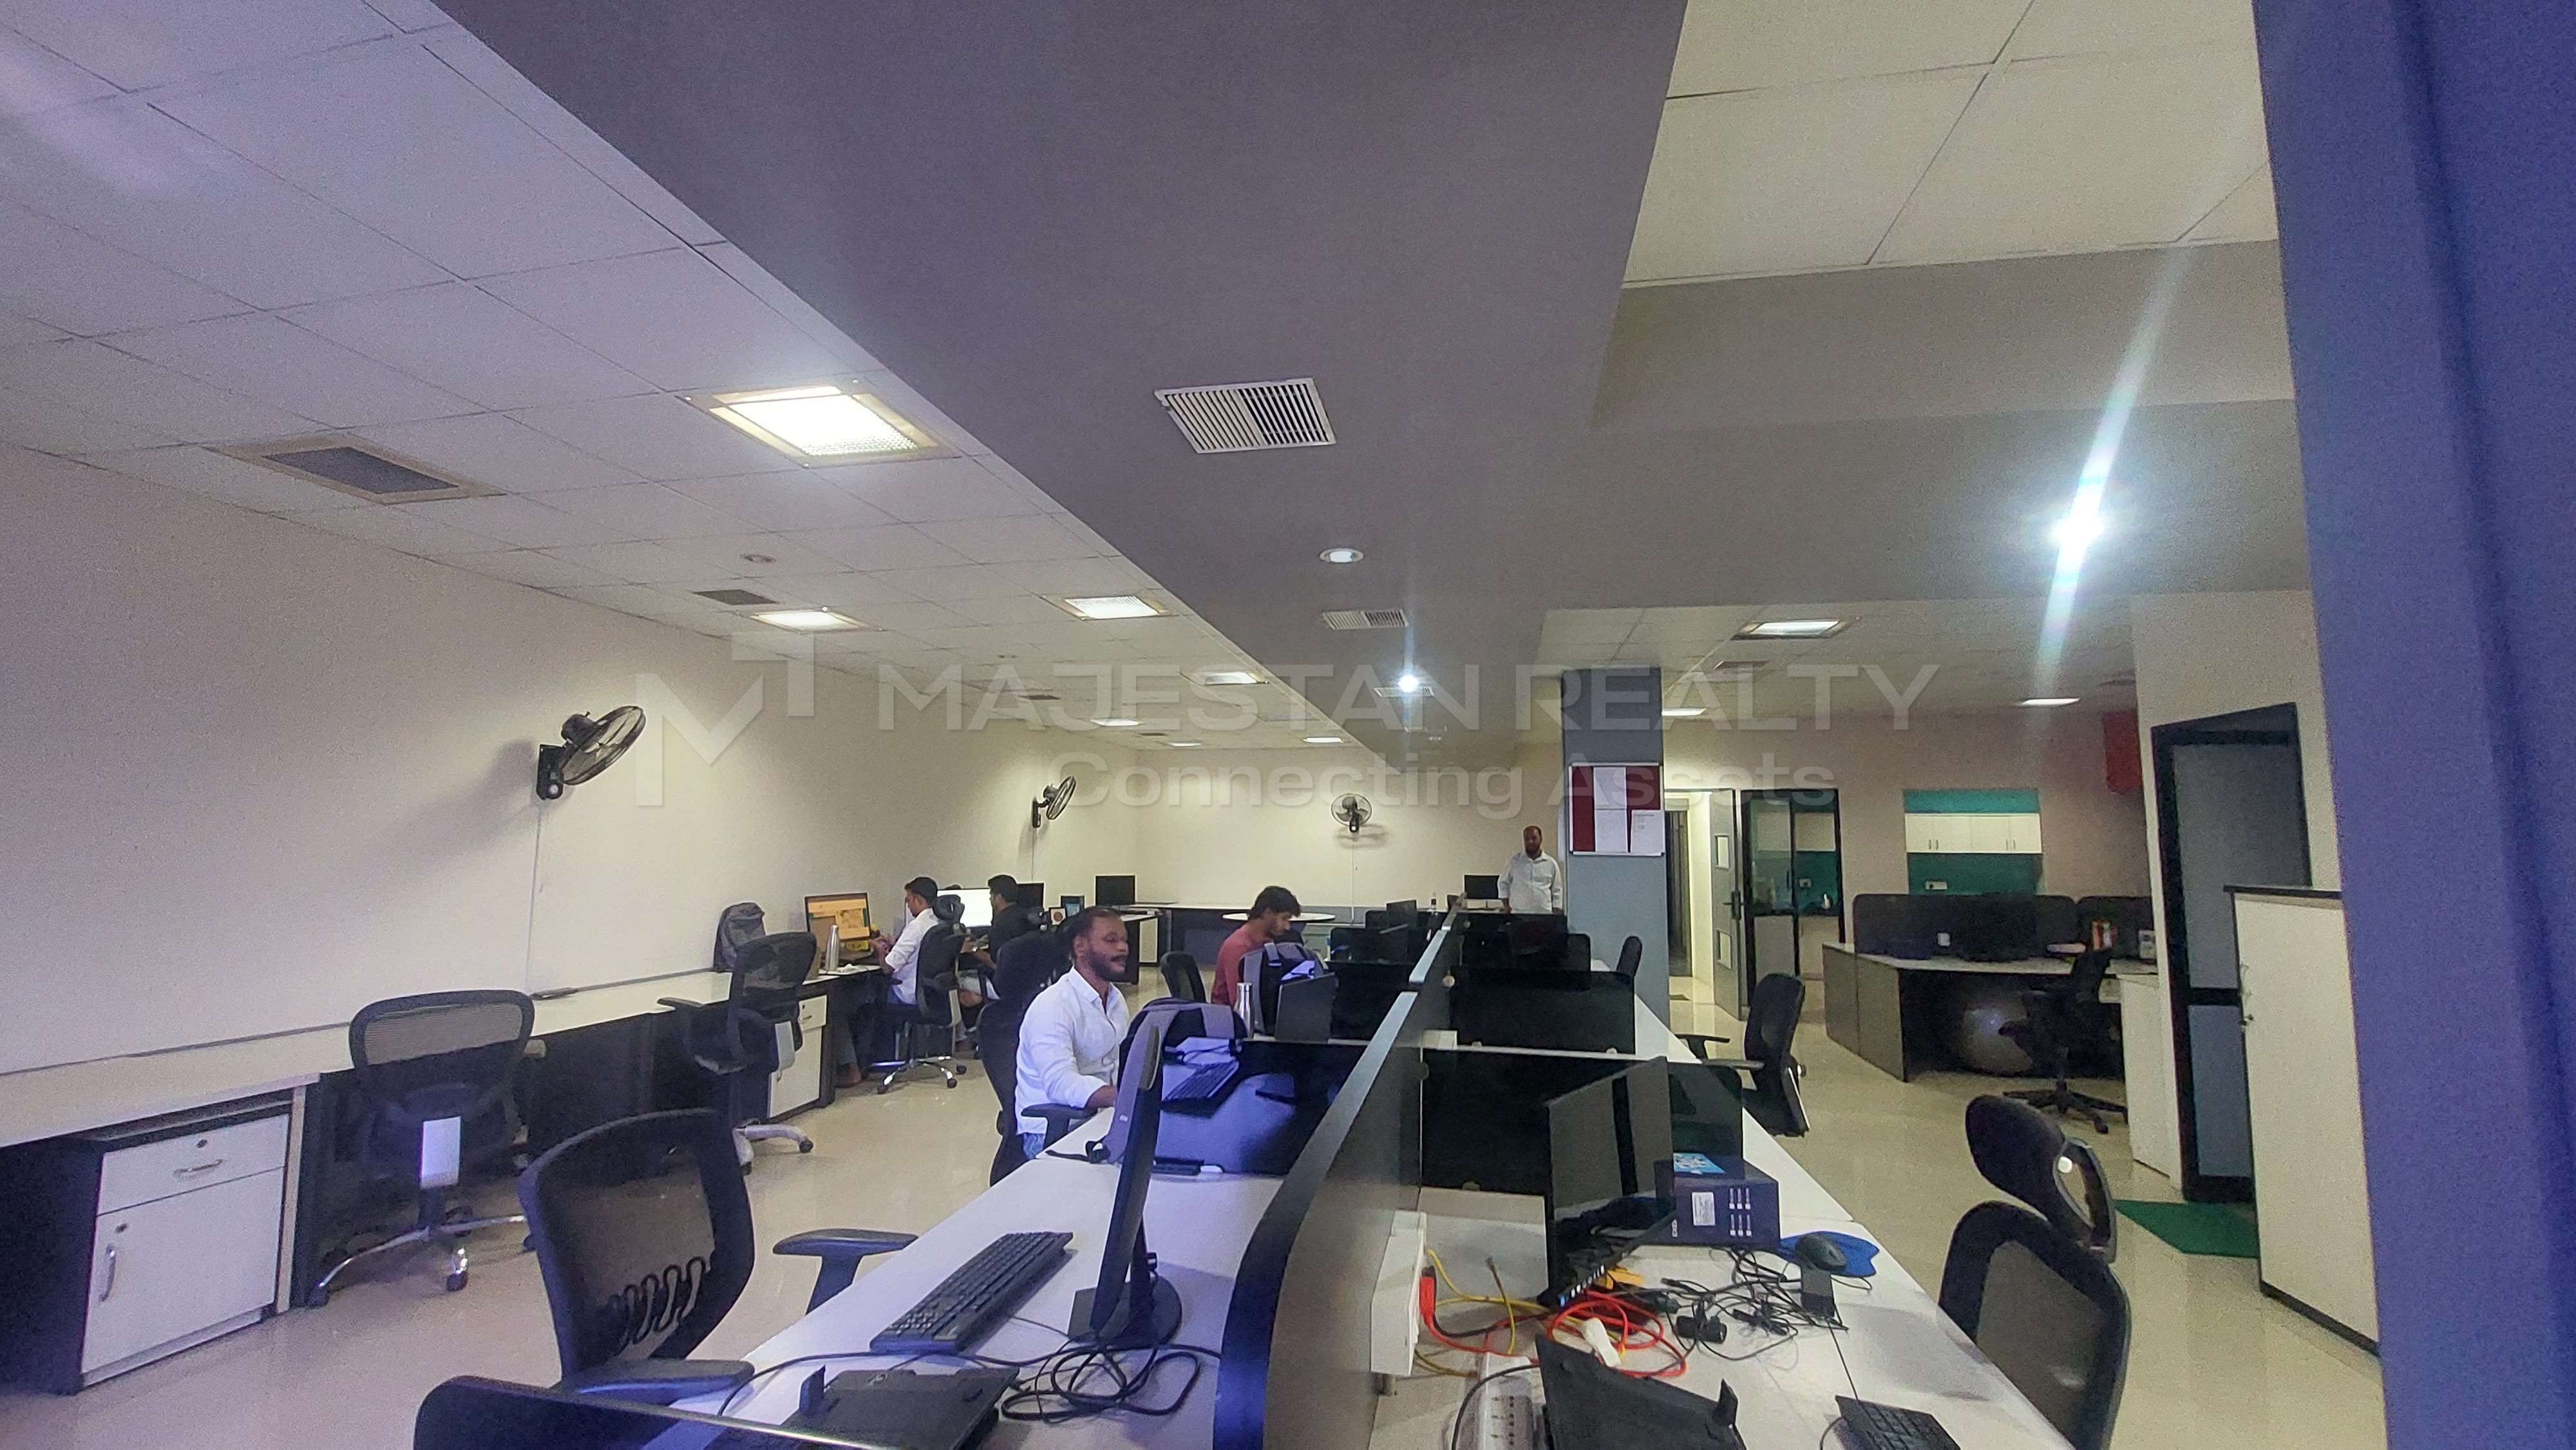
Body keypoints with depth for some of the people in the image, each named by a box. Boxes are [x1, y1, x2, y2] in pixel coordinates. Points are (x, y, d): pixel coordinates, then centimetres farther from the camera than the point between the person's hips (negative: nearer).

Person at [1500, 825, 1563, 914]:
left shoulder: (1550, 863, 7)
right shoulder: (1514, 862, 6)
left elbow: (1557, 890, 11)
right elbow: (1504, 884, 13)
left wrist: (1557, 912, 5)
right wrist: (1506, 907, 6)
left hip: (1544, 914, 1)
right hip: (1518, 914, -1)